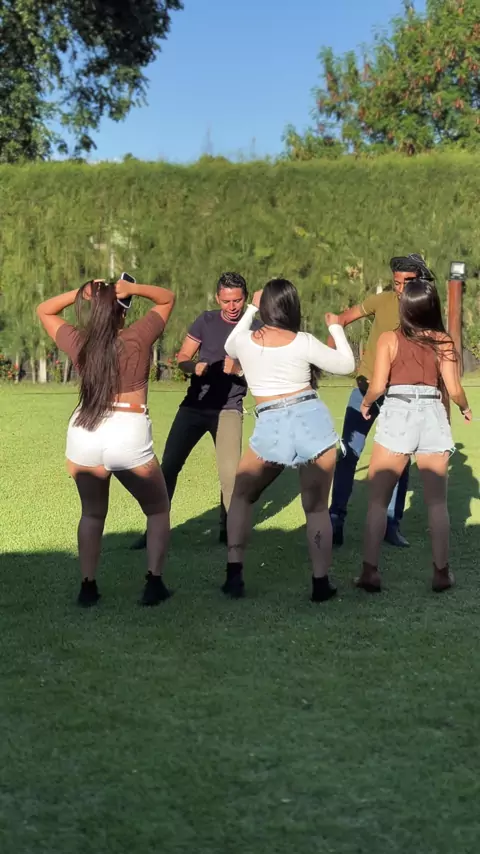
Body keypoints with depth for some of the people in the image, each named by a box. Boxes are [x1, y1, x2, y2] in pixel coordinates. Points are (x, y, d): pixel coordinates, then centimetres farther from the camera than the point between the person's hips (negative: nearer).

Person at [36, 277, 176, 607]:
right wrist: (134, 289, -3)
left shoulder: (79, 342, 5)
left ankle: (88, 587, 15)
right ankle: (154, 583, 6)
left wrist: (80, 293, 7)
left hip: (83, 436, 3)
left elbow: (44, 311, 23)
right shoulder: (138, 337, -2)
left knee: (92, 513, 22)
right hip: (130, 435, -2)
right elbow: (168, 298, 14)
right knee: (158, 511, 17)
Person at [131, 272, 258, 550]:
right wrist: (195, 367, -20)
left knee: (231, 471, -13)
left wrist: (238, 369, -27)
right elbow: (182, 358, 3)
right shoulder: (206, 321, 2)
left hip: (228, 409, -2)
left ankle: (228, 530, 7)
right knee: (169, 465, -2)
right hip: (195, 404, 2)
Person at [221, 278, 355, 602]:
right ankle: (321, 583, 7)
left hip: (272, 428, 1)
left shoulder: (244, 341, 2)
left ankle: (235, 574, 9)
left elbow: (230, 347, 28)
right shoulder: (303, 342, -2)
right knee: (317, 507, 10)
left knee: (242, 496, 19)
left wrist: (251, 309, 36)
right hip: (313, 419, 0)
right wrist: (336, 327, 23)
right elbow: (347, 365, 10)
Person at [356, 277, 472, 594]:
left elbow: (377, 386, -7)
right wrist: (465, 408, 19)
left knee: (378, 498, 6)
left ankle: (370, 571, 3)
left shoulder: (389, 339, -1)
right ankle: (442, 573, 15)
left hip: (397, 415, -2)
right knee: (437, 501, 11)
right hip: (433, 417, 2)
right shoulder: (443, 341, 2)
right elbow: (454, 390, -1)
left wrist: (365, 404, 15)